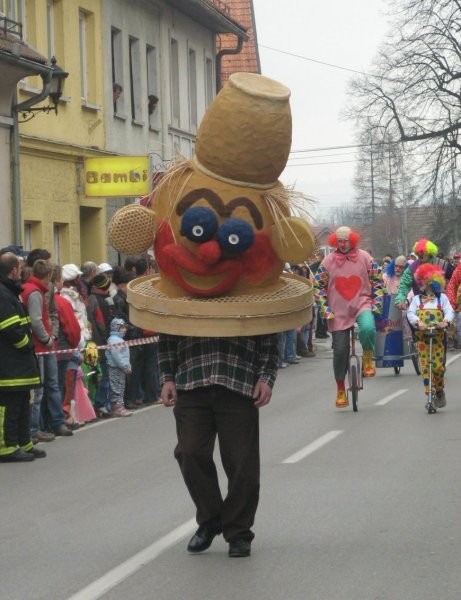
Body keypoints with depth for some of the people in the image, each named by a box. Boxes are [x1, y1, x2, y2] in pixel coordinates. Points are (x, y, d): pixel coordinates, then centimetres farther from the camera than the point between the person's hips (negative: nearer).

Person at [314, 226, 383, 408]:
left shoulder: (364, 257, 0)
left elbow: (377, 281, 6)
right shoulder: (328, 261, 0)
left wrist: (376, 303, -2)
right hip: (339, 312, 1)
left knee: (368, 329, -35)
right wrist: (325, 308, -4)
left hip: (362, 305, -1)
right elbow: (318, 286, 5)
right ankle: (340, 390, 19)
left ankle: (368, 359, -6)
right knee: (340, 351, 2)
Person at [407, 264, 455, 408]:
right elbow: (410, 313, -1)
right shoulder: (417, 298, 12)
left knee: (438, 366, -7)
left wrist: (445, 321, -23)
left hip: (438, 336, -1)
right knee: (425, 365, -4)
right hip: (422, 336, 1)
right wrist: (418, 322, -21)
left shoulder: (442, 297, 10)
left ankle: (439, 391, 14)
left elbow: (450, 311, -2)